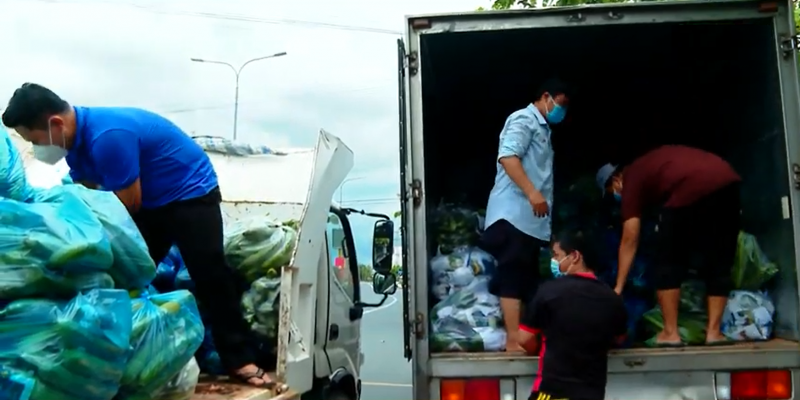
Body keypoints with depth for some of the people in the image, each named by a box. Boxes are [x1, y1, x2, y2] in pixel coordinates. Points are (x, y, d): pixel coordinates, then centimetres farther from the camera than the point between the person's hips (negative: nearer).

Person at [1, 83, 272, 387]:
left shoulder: (107, 136, -31)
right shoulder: (77, 137, -2)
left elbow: (128, 205, -23)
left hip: (190, 192, -9)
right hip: (149, 201, 9)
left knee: (209, 273, -13)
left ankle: (239, 359, -8)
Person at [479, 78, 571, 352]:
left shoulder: (542, 127, 25)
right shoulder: (524, 119, -5)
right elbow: (507, 156, -20)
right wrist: (532, 192, -26)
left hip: (530, 217, 10)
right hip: (515, 213, -10)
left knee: (525, 278, 11)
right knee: (514, 277, -11)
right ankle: (514, 341, -10)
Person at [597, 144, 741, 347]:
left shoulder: (632, 180, 15)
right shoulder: (649, 164, 35)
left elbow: (629, 241, 12)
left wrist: (618, 288, 15)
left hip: (691, 190, -7)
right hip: (727, 182, 7)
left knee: (668, 263, 10)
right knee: (719, 264, 18)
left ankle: (670, 332, 11)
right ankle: (713, 331, 19)